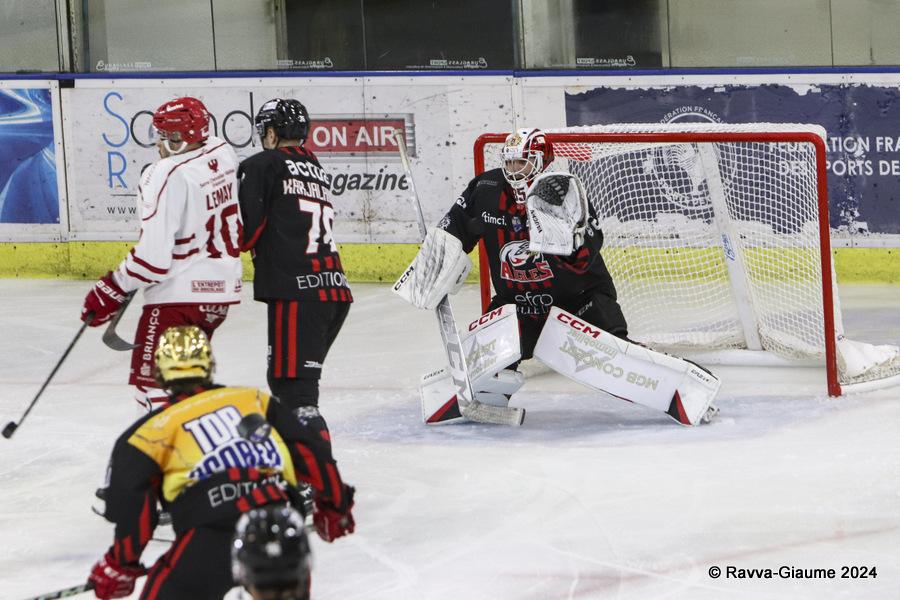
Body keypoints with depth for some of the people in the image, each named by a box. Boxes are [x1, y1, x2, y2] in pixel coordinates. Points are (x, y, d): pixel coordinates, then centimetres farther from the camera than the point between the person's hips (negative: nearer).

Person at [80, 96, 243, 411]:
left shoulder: (168, 176, -22)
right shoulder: (223, 153, 2)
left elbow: (154, 254, -24)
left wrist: (113, 290, -13)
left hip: (180, 293, -9)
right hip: (222, 288, 9)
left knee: (151, 382, -6)